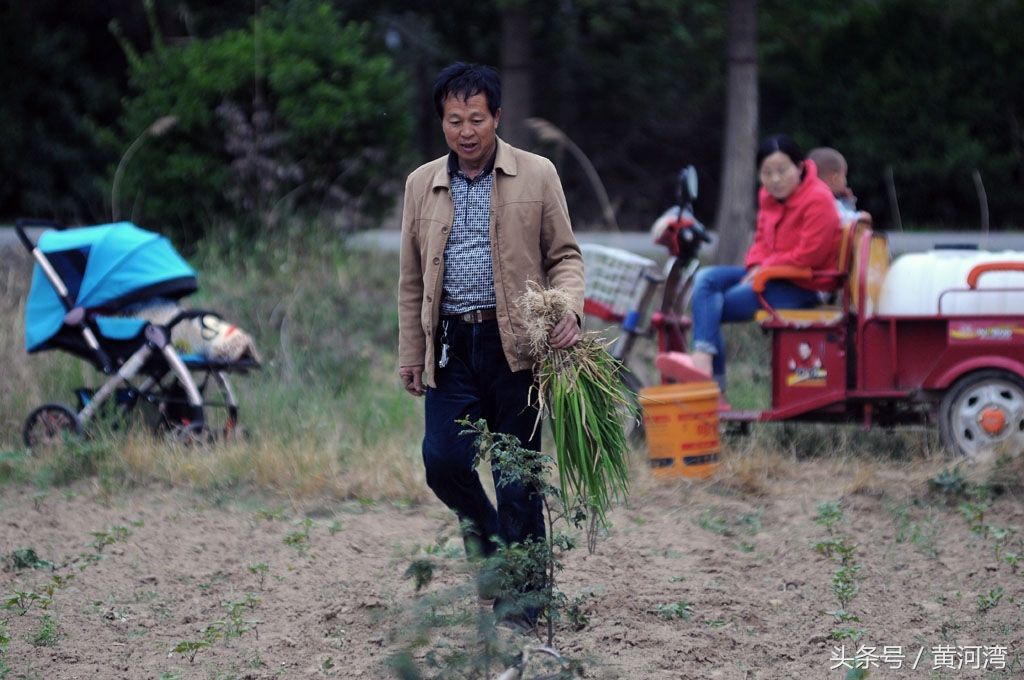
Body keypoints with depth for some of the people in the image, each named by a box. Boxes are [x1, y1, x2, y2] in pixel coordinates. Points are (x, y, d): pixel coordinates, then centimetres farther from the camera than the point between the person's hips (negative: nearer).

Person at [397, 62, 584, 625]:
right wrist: (410, 356, 12)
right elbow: (411, 279, 15)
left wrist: (569, 309, -16)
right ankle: (480, 523, 22)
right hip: (452, 345, 3)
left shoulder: (536, 175, 2)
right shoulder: (422, 184, 10)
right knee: (443, 460, -11)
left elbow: (564, 256, 4)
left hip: (516, 345, -2)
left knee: (518, 474, 0)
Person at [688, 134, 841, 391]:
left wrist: (764, 269, -16)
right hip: (769, 273, 9)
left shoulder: (818, 200, -17)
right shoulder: (769, 197, 9)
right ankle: (703, 353, -25)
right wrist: (756, 266, -3)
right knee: (706, 279, -9)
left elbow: (809, 255, -22)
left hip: (802, 286, -9)